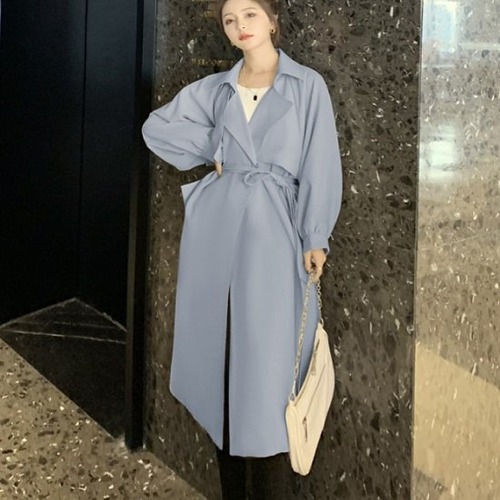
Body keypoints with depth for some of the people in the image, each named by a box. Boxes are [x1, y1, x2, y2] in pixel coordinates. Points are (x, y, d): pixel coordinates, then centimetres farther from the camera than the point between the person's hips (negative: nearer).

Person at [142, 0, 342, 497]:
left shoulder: (307, 85, 2)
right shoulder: (214, 88, 11)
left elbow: (319, 165, -2)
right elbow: (156, 126, 15)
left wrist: (315, 237, -8)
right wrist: (212, 150, 4)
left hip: (272, 228, -3)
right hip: (217, 225, 4)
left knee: (266, 349, -6)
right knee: (220, 343, 5)